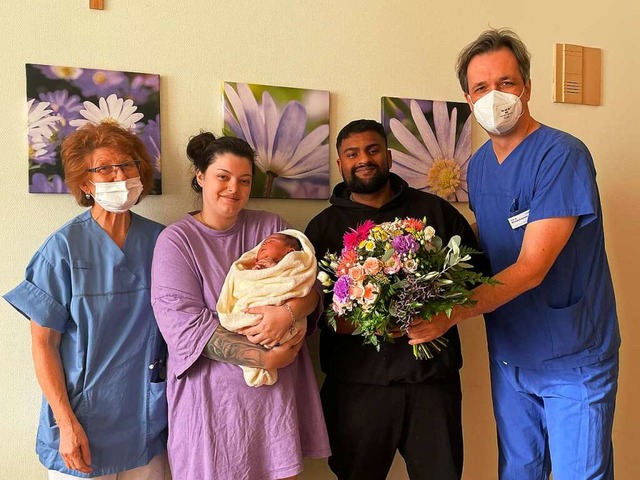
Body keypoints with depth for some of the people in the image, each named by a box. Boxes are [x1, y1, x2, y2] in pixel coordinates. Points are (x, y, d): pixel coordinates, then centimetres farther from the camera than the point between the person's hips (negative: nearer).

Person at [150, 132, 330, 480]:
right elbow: (184, 322, -15)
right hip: (214, 395, -3)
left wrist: (289, 311, -22)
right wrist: (263, 358, -19)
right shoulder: (177, 240, -5)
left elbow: (310, 284, 2)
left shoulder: (272, 227, 7)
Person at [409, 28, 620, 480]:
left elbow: (531, 268, -25)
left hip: (573, 358, -6)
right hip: (508, 355, 6)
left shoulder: (563, 155, -19)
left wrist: (451, 313, -32)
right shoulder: (478, 165, 3)